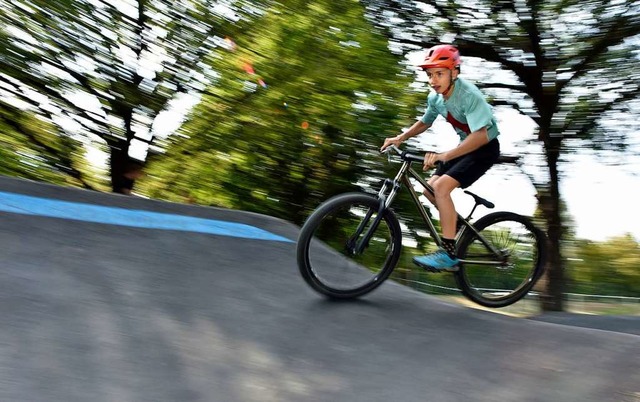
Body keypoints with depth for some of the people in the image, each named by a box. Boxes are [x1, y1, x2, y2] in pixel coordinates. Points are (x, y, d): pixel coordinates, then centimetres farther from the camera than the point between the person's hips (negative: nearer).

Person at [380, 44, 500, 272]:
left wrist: (444, 156, -46)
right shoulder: (435, 98, -3)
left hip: (485, 148, -8)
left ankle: (449, 254, -20)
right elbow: (424, 122, 17)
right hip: (466, 146, 8)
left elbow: (480, 135, -38)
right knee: (431, 188, 2)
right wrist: (400, 138, 3)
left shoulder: (469, 95, -27)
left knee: (441, 186, -22)